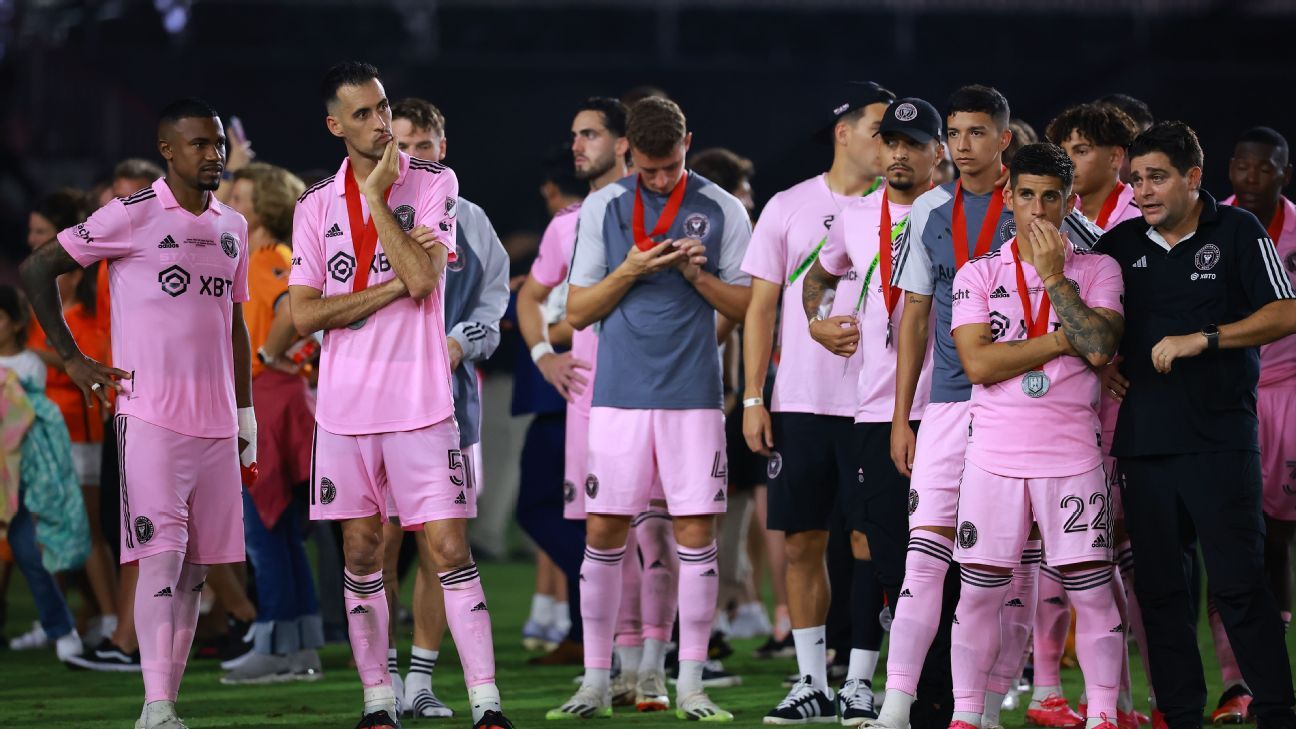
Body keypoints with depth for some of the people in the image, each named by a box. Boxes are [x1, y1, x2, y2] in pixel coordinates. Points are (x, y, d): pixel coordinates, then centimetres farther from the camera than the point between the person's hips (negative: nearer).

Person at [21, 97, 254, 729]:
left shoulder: (233, 227, 15)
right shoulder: (134, 215, -5)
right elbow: (37, 269, -2)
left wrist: (246, 414, 19)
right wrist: (71, 358, -3)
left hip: (216, 427, 6)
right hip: (152, 417, -6)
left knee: (193, 572, 5)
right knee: (162, 559, -13)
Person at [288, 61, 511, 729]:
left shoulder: (434, 184, -1)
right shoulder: (316, 204, 5)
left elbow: (422, 278, -15)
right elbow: (303, 314, -3)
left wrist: (376, 196, -12)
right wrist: (393, 288, -11)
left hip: (420, 404, -3)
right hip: (345, 406, 3)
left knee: (451, 554, -7)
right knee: (361, 559, 7)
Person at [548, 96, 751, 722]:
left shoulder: (722, 210, 4)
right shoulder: (602, 208, 5)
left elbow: (746, 307, 6)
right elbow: (577, 311, 6)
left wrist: (699, 276, -11)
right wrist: (628, 272, -10)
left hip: (694, 395, 0)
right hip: (620, 394, 0)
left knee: (695, 531, -2)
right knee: (603, 531, 0)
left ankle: (690, 686, 4)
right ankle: (595, 681, 9)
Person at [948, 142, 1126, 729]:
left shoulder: (1096, 270, 5)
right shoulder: (978, 275, 5)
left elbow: (1099, 346, -12)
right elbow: (978, 363, -9)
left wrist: (1054, 275, -11)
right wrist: (1065, 341, -10)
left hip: (1072, 454, 0)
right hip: (995, 454, 0)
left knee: (1093, 593, -2)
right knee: (979, 592, 1)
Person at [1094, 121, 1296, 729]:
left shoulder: (1237, 232, -1)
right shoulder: (1120, 244, 10)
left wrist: (1202, 340, -15)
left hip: (1221, 439, -4)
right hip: (1142, 442, 4)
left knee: (1238, 583, -7)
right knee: (1159, 588, 5)